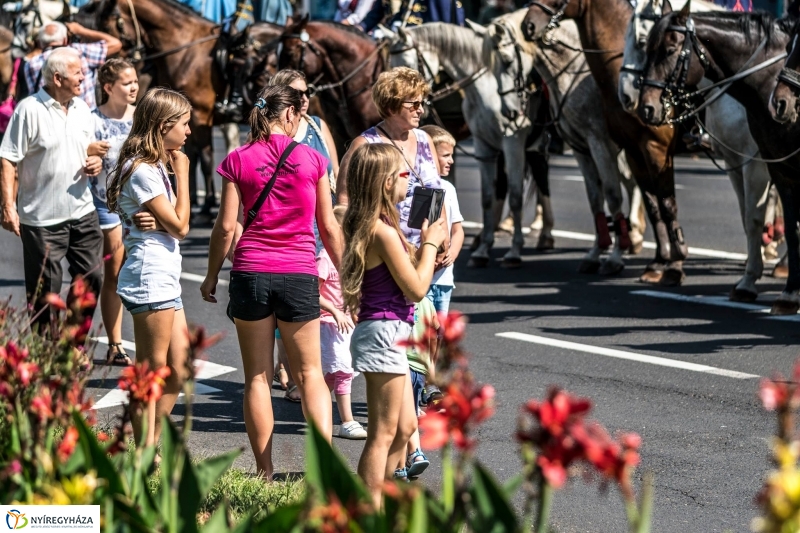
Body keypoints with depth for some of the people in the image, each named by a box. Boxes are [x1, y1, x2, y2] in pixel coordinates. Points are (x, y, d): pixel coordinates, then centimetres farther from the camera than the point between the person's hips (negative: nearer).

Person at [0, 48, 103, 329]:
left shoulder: (81, 108, 8)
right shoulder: (29, 110, -12)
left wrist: (95, 161, 0)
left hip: (82, 212, 6)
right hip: (42, 218, -6)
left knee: (92, 278, 8)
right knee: (46, 289, 2)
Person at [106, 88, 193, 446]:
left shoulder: (154, 166, 16)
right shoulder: (143, 171, -15)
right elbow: (179, 226, -14)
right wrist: (182, 175, -9)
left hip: (164, 278, 10)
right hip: (150, 276, -10)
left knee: (179, 365, 12)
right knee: (152, 368, -4)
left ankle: (154, 446, 20)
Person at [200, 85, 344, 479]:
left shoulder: (238, 160, 0)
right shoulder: (312, 159, 0)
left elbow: (226, 225, -1)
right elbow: (329, 227, 5)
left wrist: (212, 275, 12)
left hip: (250, 272, 0)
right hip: (299, 274, 0)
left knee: (257, 376, 9)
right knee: (309, 372, 10)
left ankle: (265, 471, 9)